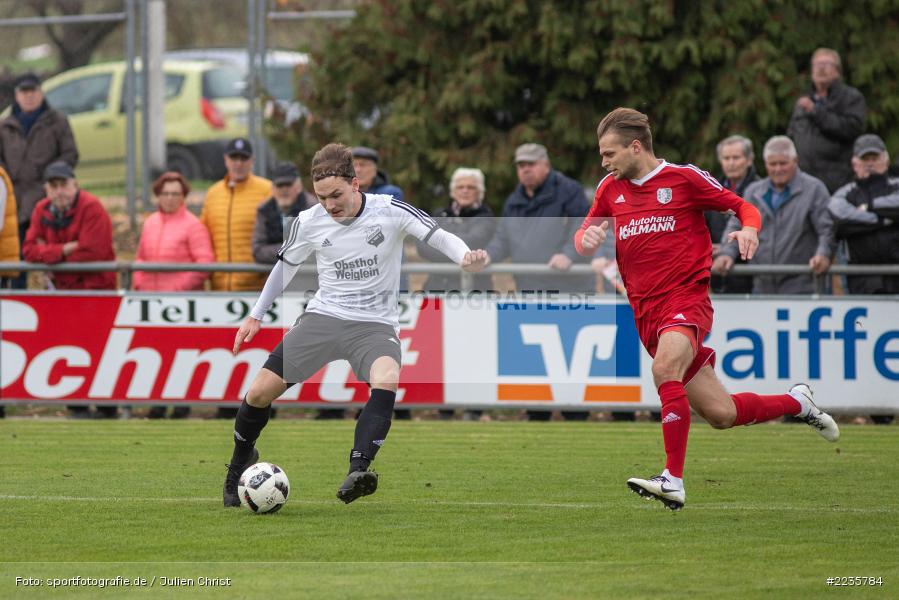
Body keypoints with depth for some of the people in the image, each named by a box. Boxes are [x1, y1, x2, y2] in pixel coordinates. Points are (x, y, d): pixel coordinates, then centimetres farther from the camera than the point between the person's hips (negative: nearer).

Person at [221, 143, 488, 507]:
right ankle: (239, 464, 24)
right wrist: (256, 316, 20)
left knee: (386, 382, -36)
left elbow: (439, 237, -14)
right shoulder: (309, 222, -1)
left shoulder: (390, 211, -11)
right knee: (259, 392, -5)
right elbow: (285, 265, 16)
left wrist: (465, 257, -36)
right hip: (323, 317, 3)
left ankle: (357, 472, -45)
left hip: (375, 324, -3)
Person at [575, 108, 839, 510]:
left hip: (686, 299, -5)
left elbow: (743, 207, 6)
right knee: (721, 414, 2)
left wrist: (748, 229, -17)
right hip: (646, 313, 5)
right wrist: (586, 240, -5)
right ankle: (797, 402, 29)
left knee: (664, 370, -34)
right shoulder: (610, 189, 13)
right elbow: (584, 237, 19)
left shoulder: (684, 178, -1)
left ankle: (674, 481, -35)